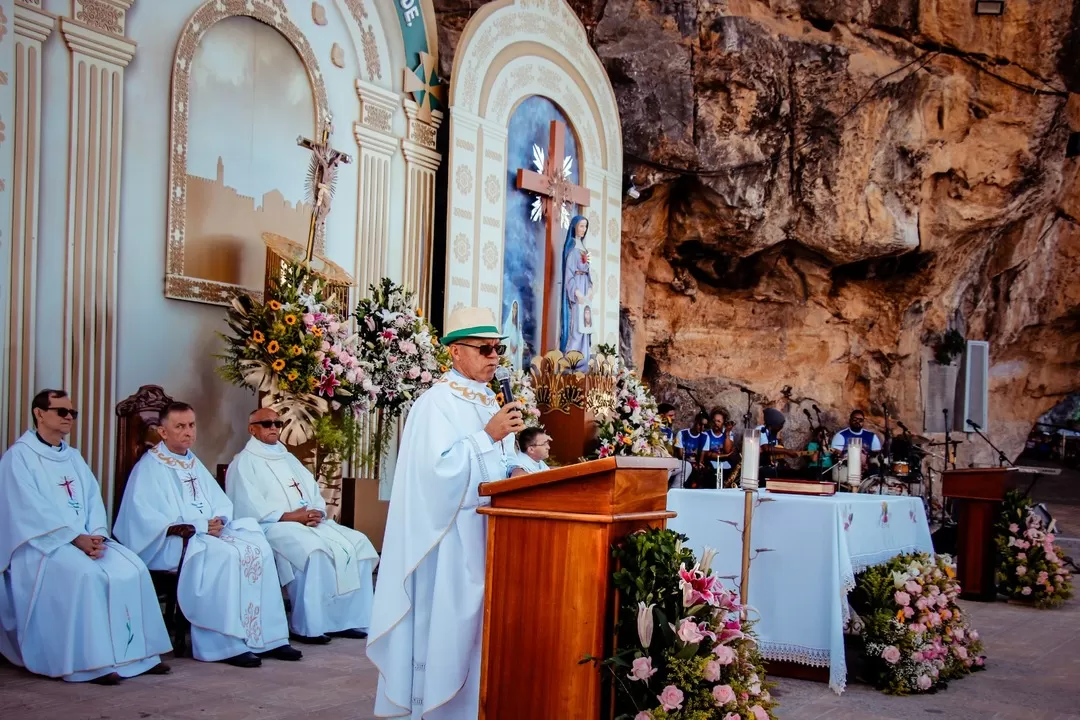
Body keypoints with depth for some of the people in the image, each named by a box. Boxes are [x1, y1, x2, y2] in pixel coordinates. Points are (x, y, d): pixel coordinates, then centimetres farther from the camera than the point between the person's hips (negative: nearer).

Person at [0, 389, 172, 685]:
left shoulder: (74, 457, 19)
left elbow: (93, 500, 11)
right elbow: (31, 510, -13)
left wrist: (96, 535, -9)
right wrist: (75, 538, -20)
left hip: (85, 539, 7)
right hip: (41, 542, -7)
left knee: (132, 569, -16)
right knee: (86, 575, -33)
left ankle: (138, 653, -14)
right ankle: (90, 663, -29)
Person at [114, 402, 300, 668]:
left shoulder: (194, 463, 21)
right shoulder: (149, 467, -3)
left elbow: (221, 503, 19)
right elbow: (145, 516, -15)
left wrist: (218, 521, -7)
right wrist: (199, 525, -19)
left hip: (209, 532, 7)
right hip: (174, 542, -7)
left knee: (258, 549, -15)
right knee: (225, 555, -33)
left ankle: (267, 638, -16)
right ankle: (226, 645, -30)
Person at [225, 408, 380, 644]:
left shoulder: (289, 459, 26)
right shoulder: (244, 462, 4)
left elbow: (314, 492, 20)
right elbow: (247, 506, -10)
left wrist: (316, 512, -4)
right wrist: (289, 516, -18)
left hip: (309, 523, 7)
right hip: (272, 526, -7)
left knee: (357, 543, -12)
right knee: (313, 550, -36)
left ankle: (351, 618, -12)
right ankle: (308, 626, -29)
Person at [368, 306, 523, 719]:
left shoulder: (492, 404, 14)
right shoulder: (436, 403, -10)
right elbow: (437, 467, -22)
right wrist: (487, 436, -22)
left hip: (487, 530, 8)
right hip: (449, 534, -8)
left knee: (478, 619, 9)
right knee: (447, 619, -5)